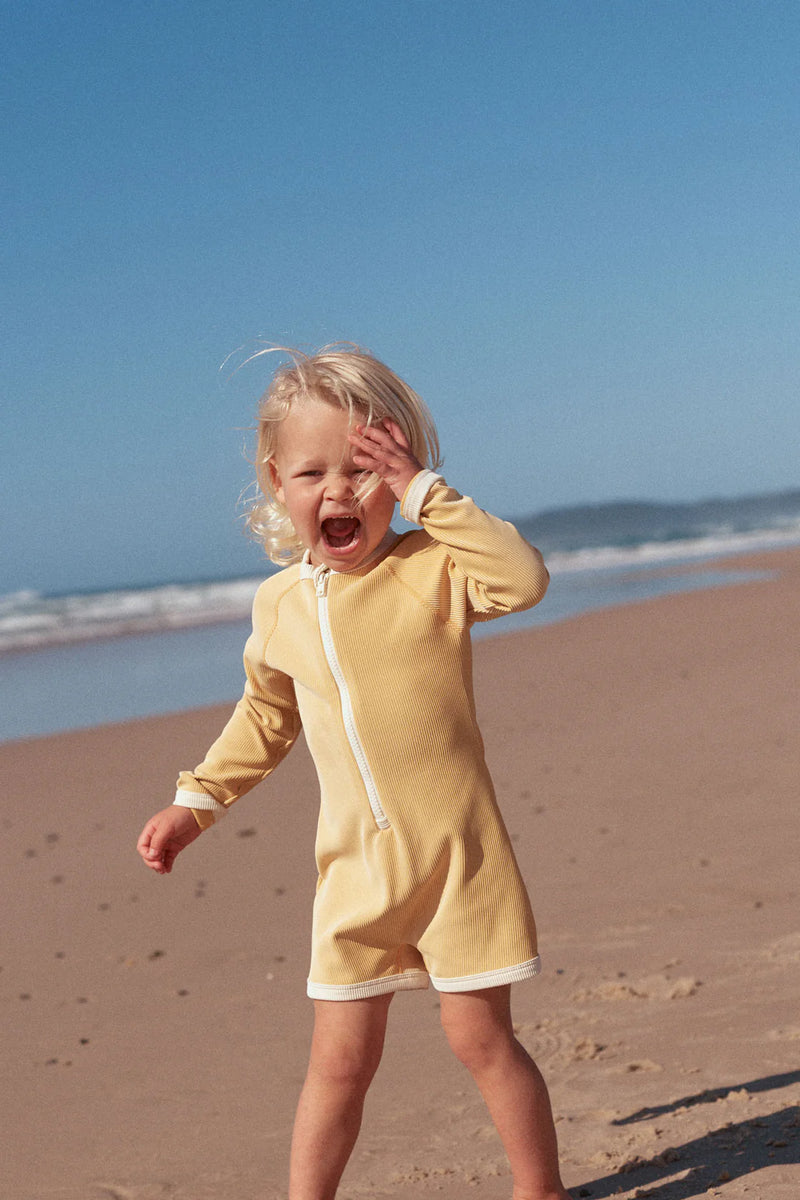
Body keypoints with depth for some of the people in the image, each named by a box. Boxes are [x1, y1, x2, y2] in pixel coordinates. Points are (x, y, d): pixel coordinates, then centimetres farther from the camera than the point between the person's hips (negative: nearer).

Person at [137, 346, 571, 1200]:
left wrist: (423, 493, -27)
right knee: (339, 1058, 7)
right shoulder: (280, 604, 5)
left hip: (454, 854, -4)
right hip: (353, 867, 4)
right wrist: (196, 802, 16)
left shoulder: (431, 568, -10)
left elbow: (524, 578, -30)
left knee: (480, 1035, 6)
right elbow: (266, 716, 21)